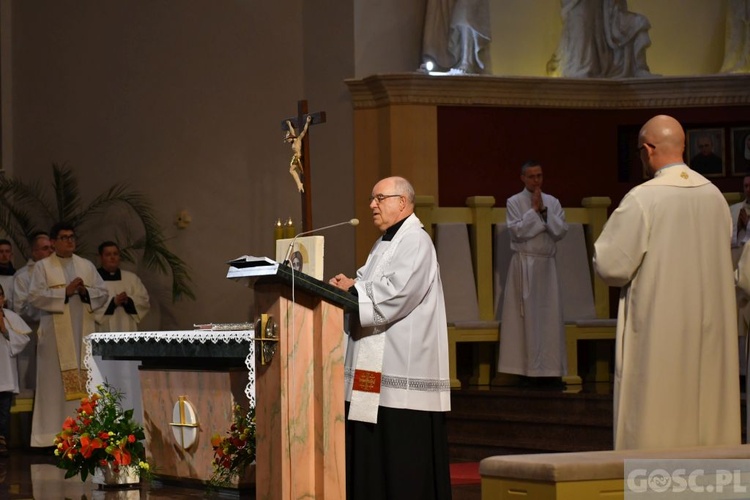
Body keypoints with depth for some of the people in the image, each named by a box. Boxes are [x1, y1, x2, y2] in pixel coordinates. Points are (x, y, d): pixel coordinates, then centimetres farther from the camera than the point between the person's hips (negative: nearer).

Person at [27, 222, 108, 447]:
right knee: (56, 382, -5)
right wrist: (65, 292, -15)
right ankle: (56, 433, -5)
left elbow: (103, 293, 10)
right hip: (56, 332, -3)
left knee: (85, 380, 1)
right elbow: (35, 296, -8)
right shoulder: (42, 267, 4)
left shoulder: (87, 266, 14)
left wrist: (85, 291, -10)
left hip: (83, 331, 4)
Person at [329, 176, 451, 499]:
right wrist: (349, 286, -2)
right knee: (375, 453, 8)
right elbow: (371, 288, 18)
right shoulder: (385, 243, 20)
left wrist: (352, 289, -11)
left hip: (403, 369, -10)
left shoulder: (415, 243, -10)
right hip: (378, 366, 10)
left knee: (404, 455, -7)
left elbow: (394, 295, -22)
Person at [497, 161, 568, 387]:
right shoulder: (514, 202, 1)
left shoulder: (552, 202, 10)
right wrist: (534, 210, -12)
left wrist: (543, 211, -9)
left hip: (547, 264, 3)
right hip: (524, 264, -3)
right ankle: (527, 369, -2)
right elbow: (517, 231, -12)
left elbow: (561, 231, -1)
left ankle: (550, 369, 1)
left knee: (550, 315, 0)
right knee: (526, 316, -5)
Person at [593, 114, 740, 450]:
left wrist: (605, 240, 8)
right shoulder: (715, 196, 4)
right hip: (710, 333, 6)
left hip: (658, 331, -6)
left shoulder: (641, 200, -14)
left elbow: (611, 266, -13)